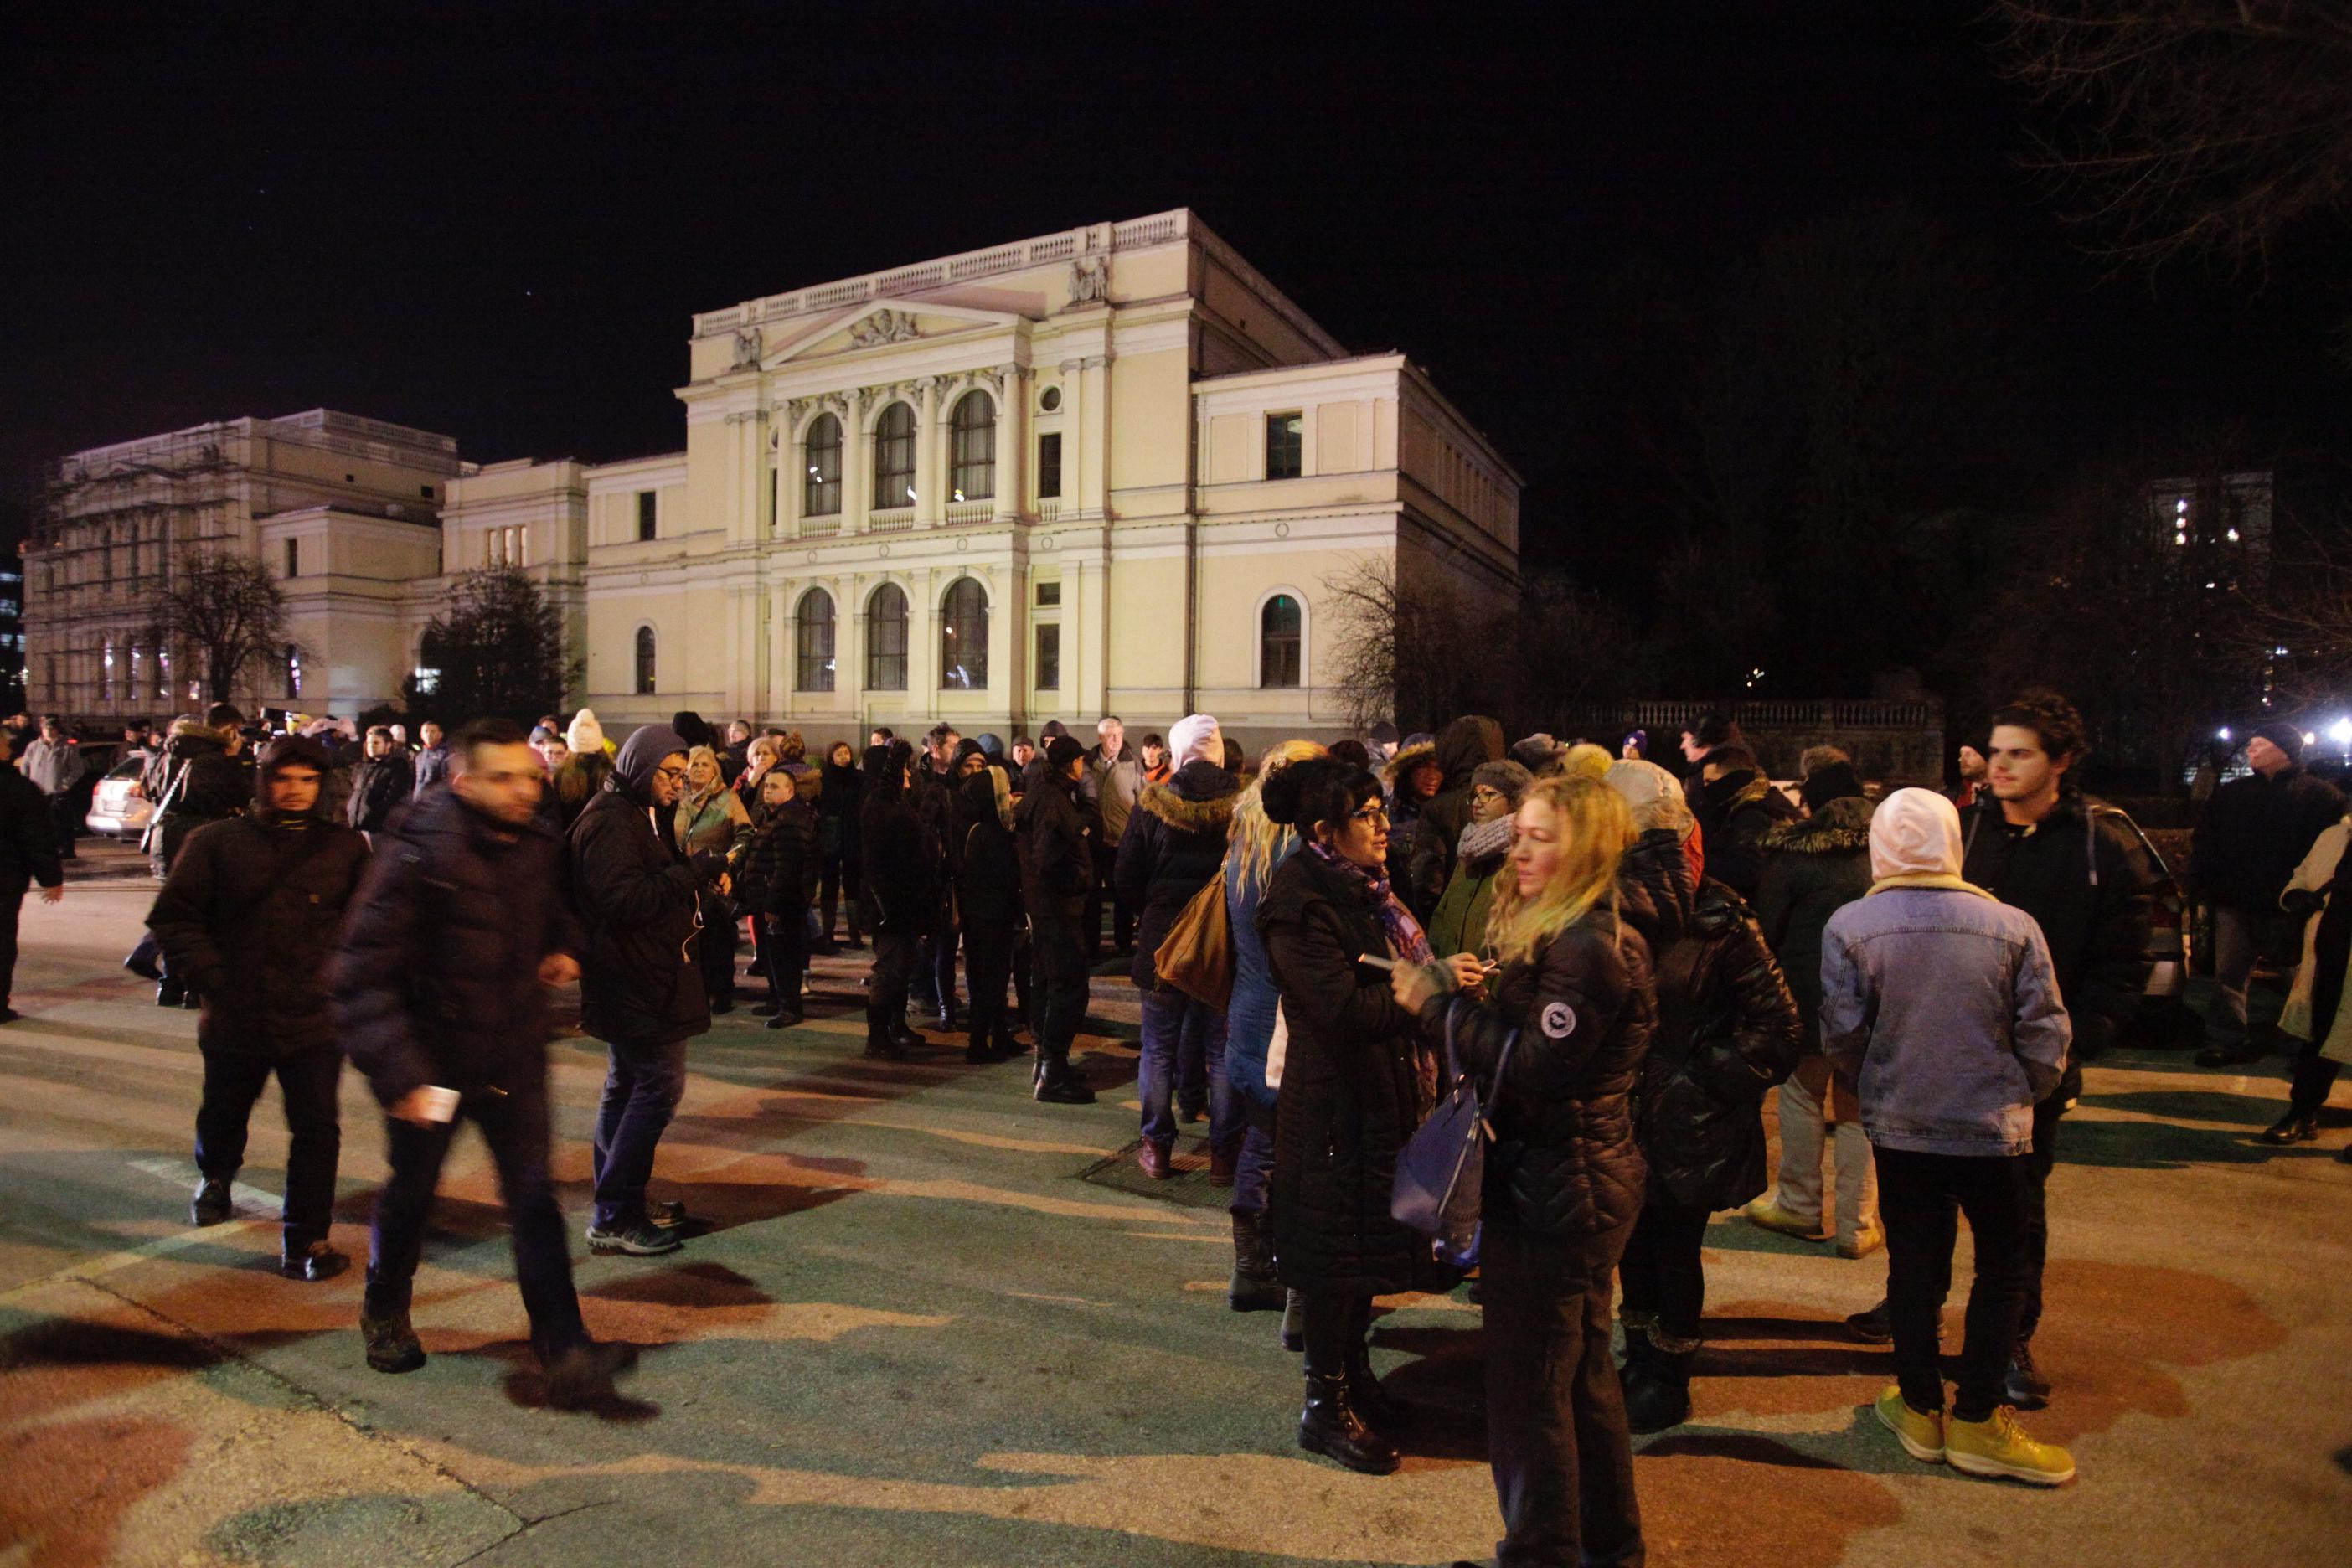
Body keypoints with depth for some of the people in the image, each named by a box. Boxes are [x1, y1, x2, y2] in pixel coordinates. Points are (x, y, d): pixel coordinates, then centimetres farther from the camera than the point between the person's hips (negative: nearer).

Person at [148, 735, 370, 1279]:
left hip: (315, 1021, -1)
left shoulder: (345, 848, 0)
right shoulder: (217, 842, -2)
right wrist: (210, 976, -8)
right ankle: (215, 1178, 56)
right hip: (234, 1018, 1)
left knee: (316, 1130, -4)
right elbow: (173, 917, 0)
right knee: (222, 1116, 24)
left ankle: (307, 1240, 8)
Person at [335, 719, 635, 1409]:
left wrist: (565, 948, -2)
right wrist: (399, 1074, -24)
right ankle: (384, 1314, 45)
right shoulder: (418, 857, -20)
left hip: (515, 1059, 3)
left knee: (534, 1197, -1)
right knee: (409, 1196, 18)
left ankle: (565, 1350, 1)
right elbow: (363, 977, -19)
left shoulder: (539, 846, -2)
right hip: (433, 1064, -3)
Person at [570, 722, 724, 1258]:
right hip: (633, 980, -11)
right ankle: (615, 1218, -3)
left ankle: (617, 1207, 27)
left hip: (641, 978, 11)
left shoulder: (641, 816, 16)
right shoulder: (609, 821, -16)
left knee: (629, 1086, 16)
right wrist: (697, 870, -25)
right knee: (660, 1085, -9)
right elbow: (624, 898, -26)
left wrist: (703, 878, 4)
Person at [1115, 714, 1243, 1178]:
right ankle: (1224, 1153, 15)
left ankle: (1157, 1147, 19)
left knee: (1159, 1048, 13)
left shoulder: (1152, 804, -8)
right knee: (1222, 1051, 10)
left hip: (1163, 942, 0)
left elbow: (1124, 877, -3)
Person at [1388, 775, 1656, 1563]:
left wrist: (1440, 1004, -19)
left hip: (1555, 1192, -11)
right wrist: (1466, 997, -4)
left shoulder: (1587, 947, -22)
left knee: (1528, 1383, 2)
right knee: (1581, 1368, 23)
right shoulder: (1569, 930, 10)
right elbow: (1528, 1034, 11)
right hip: (1582, 1180, 11)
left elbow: (1534, 1068, -25)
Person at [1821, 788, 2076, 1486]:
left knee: (1913, 1267, 14)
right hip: (1994, 1131, -1)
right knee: (2002, 1270, 15)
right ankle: (1976, 1421, 20)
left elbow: (1842, 1035, -8)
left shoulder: (1849, 925, -11)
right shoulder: (2012, 926, -10)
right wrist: (2018, 1097, 13)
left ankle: (1920, 1409, 26)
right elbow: (2045, 1036, -5)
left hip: (1899, 1129, 1)